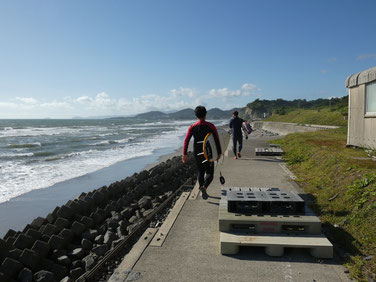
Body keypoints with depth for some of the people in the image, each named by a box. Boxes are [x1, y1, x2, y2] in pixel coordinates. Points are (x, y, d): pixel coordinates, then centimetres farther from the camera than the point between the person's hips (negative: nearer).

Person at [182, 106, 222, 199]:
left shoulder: (192, 127, -1)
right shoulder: (211, 126, -7)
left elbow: (186, 140, -6)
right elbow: (217, 140, -9)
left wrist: (185, 154, -5)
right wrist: (219, 153, -1)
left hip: (197, 153, 3)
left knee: (200, 172, 19)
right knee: (209, 173, 4)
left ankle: (203, 192, 26)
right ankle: (204, 187, -23)